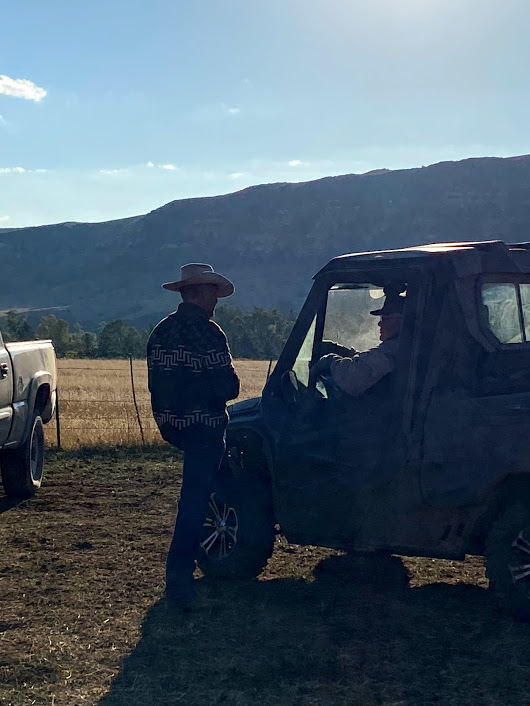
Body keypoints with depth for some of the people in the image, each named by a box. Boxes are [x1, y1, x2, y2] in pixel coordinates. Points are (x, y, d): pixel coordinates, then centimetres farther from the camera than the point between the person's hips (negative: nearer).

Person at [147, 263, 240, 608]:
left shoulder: (161, 332, 7)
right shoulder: (208, 333, -17)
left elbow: (156, 383, 13)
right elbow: (227, 387, -18)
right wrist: (227, 388, 4)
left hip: (169, 422, 8)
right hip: (203, 425, -8)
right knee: (194, 501, -4)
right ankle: (179, 579, -5)